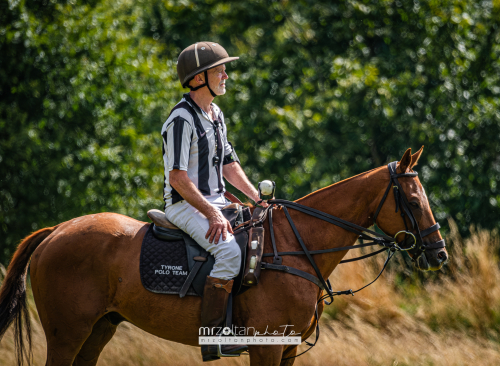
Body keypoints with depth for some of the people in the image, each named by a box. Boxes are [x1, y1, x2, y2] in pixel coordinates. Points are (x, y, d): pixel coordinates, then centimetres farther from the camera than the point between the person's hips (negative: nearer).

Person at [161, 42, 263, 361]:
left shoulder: (216, 115, 15)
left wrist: (258, 199, 10)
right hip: (186, 205, -9)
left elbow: (229, 165, 22)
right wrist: (211, 214, -23)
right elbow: (178, 177, -19)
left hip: (216, 202, 9)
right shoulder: (182, 119, -15)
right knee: (229, 251, -31)